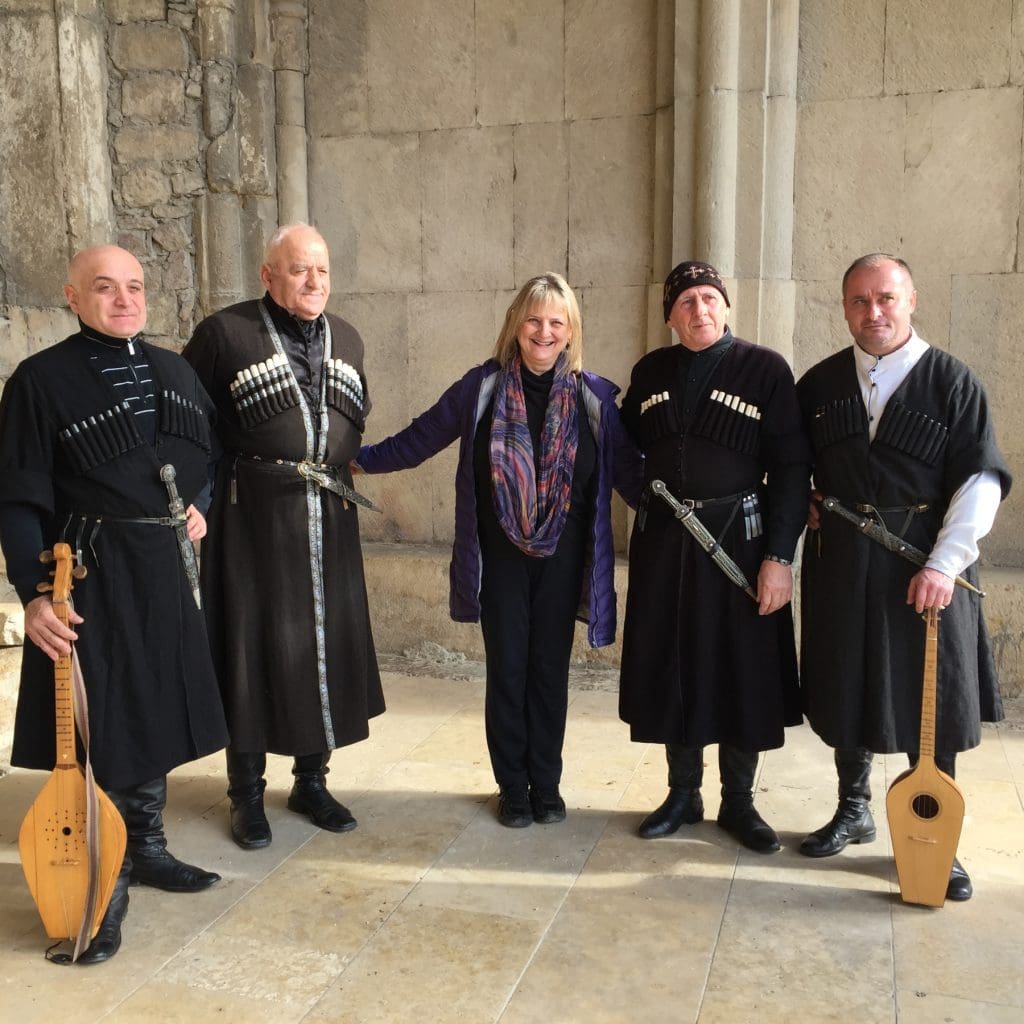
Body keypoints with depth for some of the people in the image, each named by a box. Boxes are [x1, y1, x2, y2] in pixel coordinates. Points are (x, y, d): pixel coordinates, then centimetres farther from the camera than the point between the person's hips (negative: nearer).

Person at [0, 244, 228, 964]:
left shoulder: (173, 370, 9)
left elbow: (212, 455, 20)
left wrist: (200, 506, 1)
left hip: (169, 567, 6)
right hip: (92, 573, -5)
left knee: (157, 709, 15)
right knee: (100, 721, 1)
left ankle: (147, 846, 34)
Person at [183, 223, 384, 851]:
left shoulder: (347, 339, 12)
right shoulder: (226, 333, -5)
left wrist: (341, 465, 13)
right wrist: (218, 474, -8)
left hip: (330, 520, 5)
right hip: (253, 517, -5)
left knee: (328, 645, 9)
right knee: (252, 647, 4)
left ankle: (312, 781, 27)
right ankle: (248, 794, 20)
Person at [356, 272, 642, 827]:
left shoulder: (593, 395, -1)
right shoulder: (483, 385, -2)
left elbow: (626, 468, 5)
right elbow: (421, 436, 6)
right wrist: (363, 458, 10)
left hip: (562, 555, 1)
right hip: (500, 553, 0)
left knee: (549, 668, 9)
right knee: (507, 668, 6)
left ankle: (546, 784, 26)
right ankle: (513, 787, 22)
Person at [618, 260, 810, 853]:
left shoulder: (766, 370, -4)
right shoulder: (650, 372, 8)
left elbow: (791, 468, -8)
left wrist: (779, 556, -14)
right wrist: (648, 498, 3)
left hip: (739, 540, -3)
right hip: (663, 542, 3)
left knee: (743, 673, 5)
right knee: (671, 666, 9)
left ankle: (739, 802, 23)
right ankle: (683, 794, 26)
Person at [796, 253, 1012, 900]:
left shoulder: (952, 381, -4)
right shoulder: (820, 383, 6)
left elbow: (982, 480, -9)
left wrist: (943, 564, -18)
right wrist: (809, 513, 0)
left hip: (925, 562, -2)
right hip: (842, 561, 3)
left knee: (931, 701, 4)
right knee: (845, 692, 12)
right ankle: (853, 811, 32)